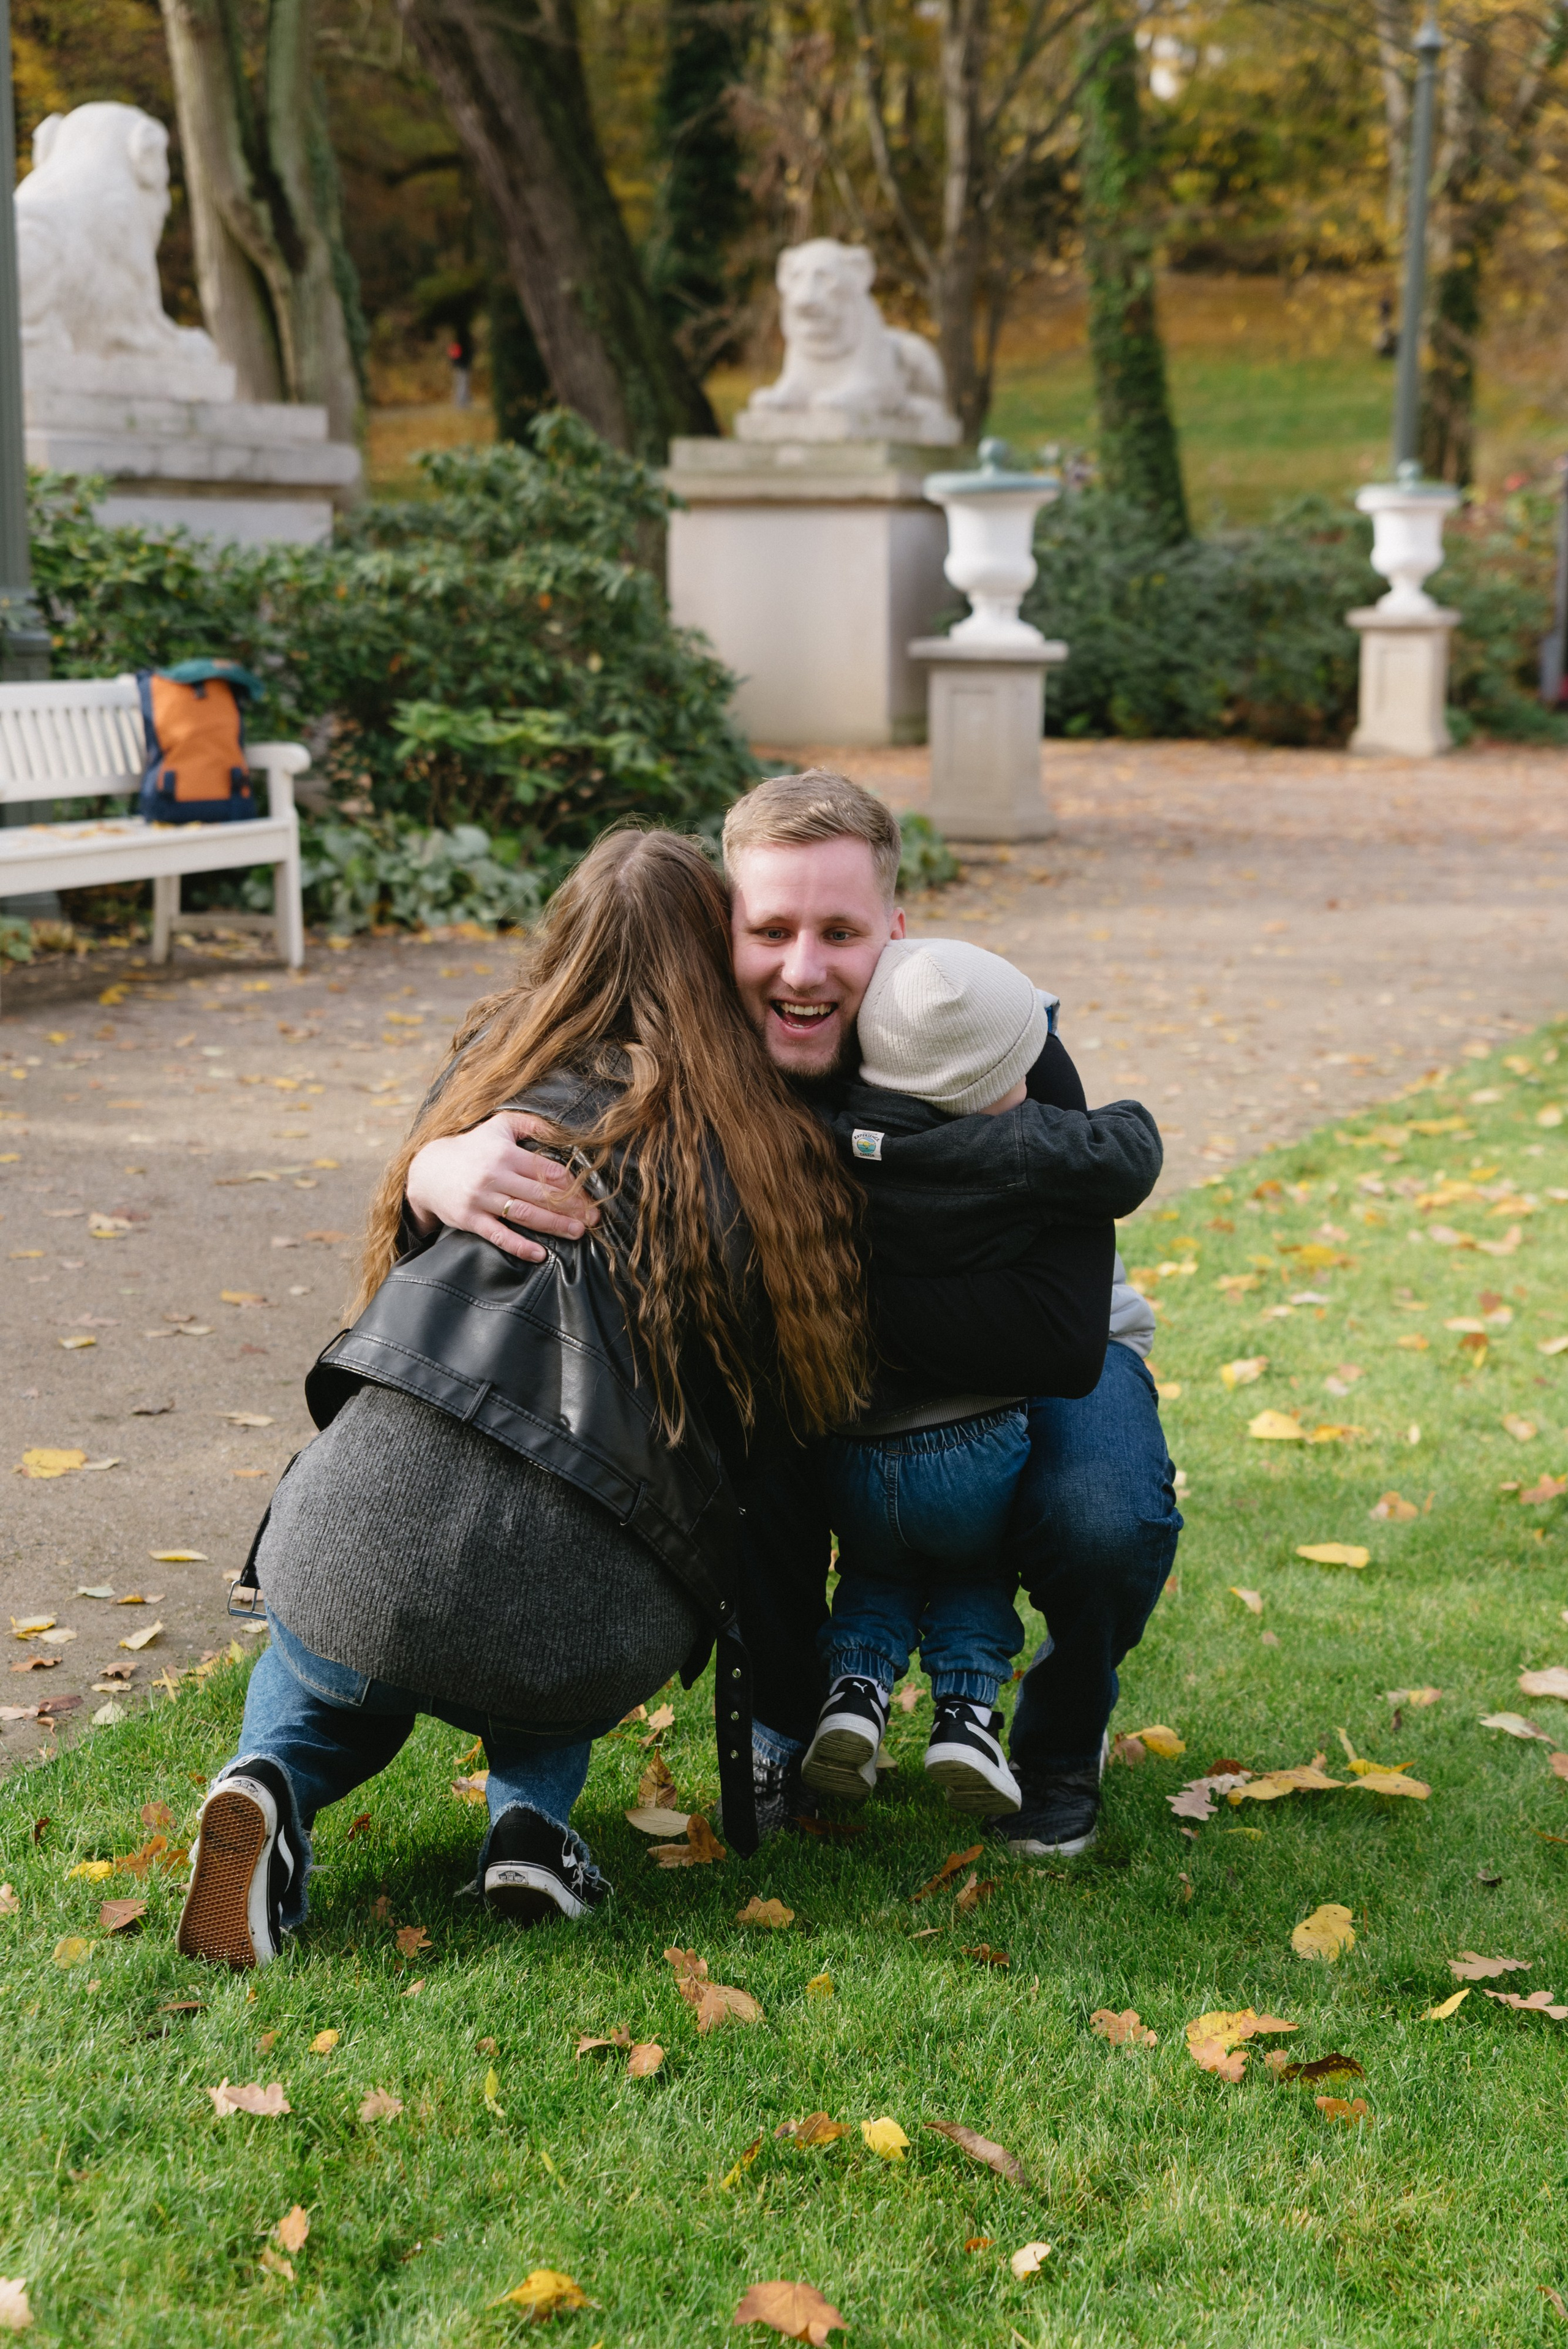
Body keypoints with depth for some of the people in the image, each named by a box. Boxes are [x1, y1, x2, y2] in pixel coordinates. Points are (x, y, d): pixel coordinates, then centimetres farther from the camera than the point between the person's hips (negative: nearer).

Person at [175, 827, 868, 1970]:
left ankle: (276, 1773, 4)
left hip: (362, 1537, 1)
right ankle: (534, 1813, 12)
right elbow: (802, 1399, 10)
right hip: (568, 1634, -1)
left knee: (328, 1679, 37)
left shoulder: (496, 1072, 13)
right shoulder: (766, 1146, 6)